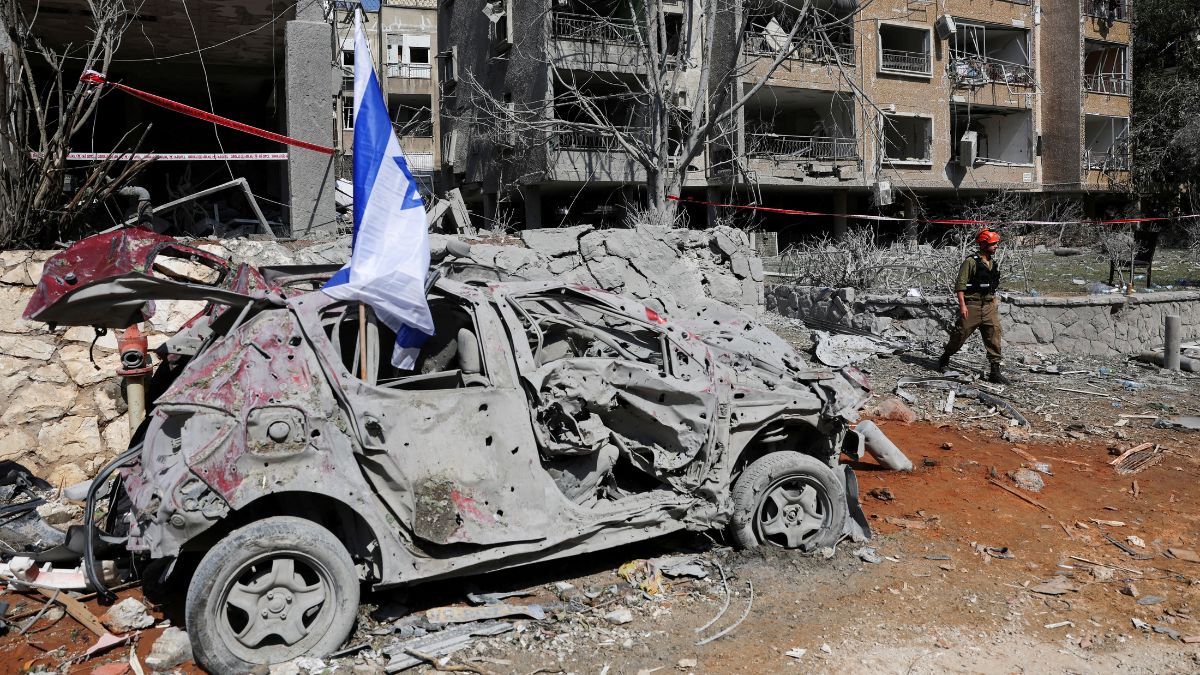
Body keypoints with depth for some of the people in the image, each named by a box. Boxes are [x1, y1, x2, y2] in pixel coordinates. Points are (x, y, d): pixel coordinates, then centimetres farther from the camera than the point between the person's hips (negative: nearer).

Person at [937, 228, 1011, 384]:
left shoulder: (995, 263, 12)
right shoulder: (971, 262, -9)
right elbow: (960, 285, -13)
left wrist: (994, 302, 20)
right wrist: (962, 305, -18)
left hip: (990, 306, 6)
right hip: (972, 305, -6)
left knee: (994, 336, -1)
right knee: (961, 333, 1)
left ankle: (995, 372, 2)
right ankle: (945, 358, 25)